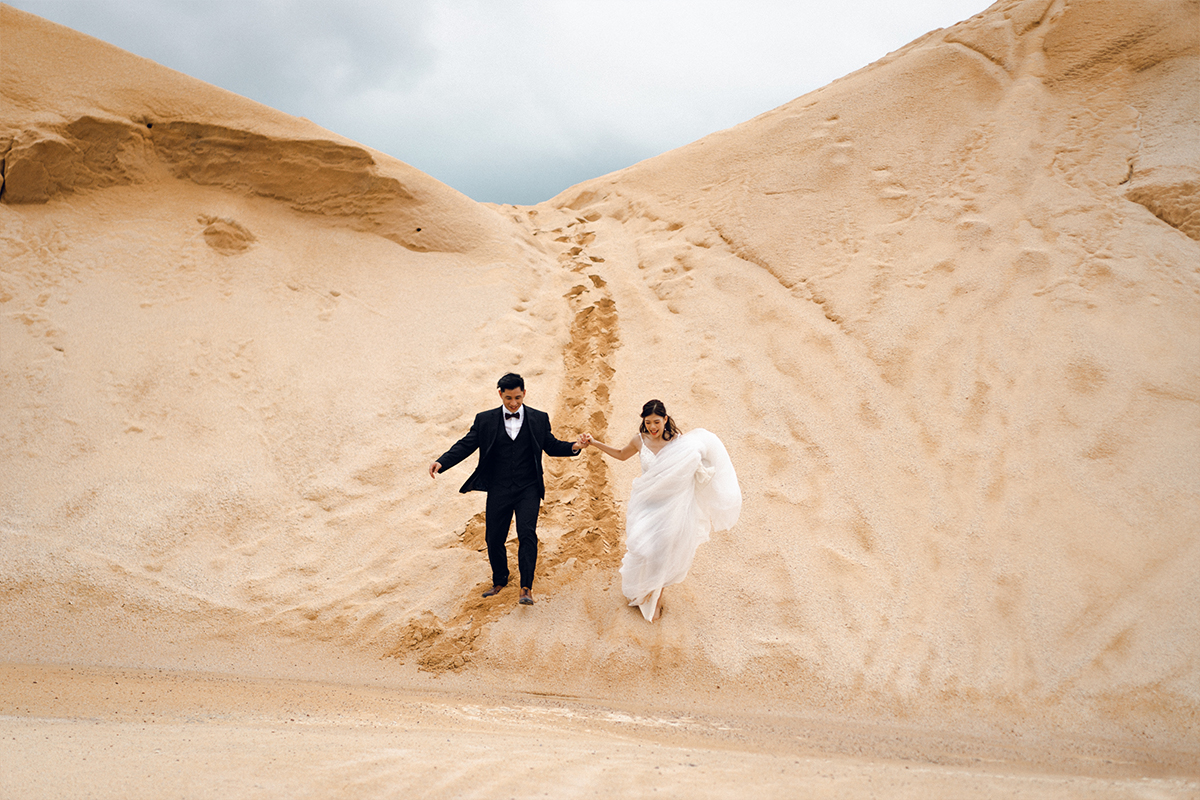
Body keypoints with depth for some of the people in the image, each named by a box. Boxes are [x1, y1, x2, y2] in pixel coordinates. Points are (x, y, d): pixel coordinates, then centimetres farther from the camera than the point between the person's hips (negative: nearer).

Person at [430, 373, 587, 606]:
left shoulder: (539, 419, 4)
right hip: (499, 490, 2)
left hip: (528, 489, -1)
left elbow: (551, 446, 11)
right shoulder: (485, 420, 3)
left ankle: (526, 588, -11)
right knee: (493, 538, 8)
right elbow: (466, 445, 0)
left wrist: (573, 447, -7)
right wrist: (441, 462, -15)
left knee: (527, 533, -17)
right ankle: (499, 580, 32)